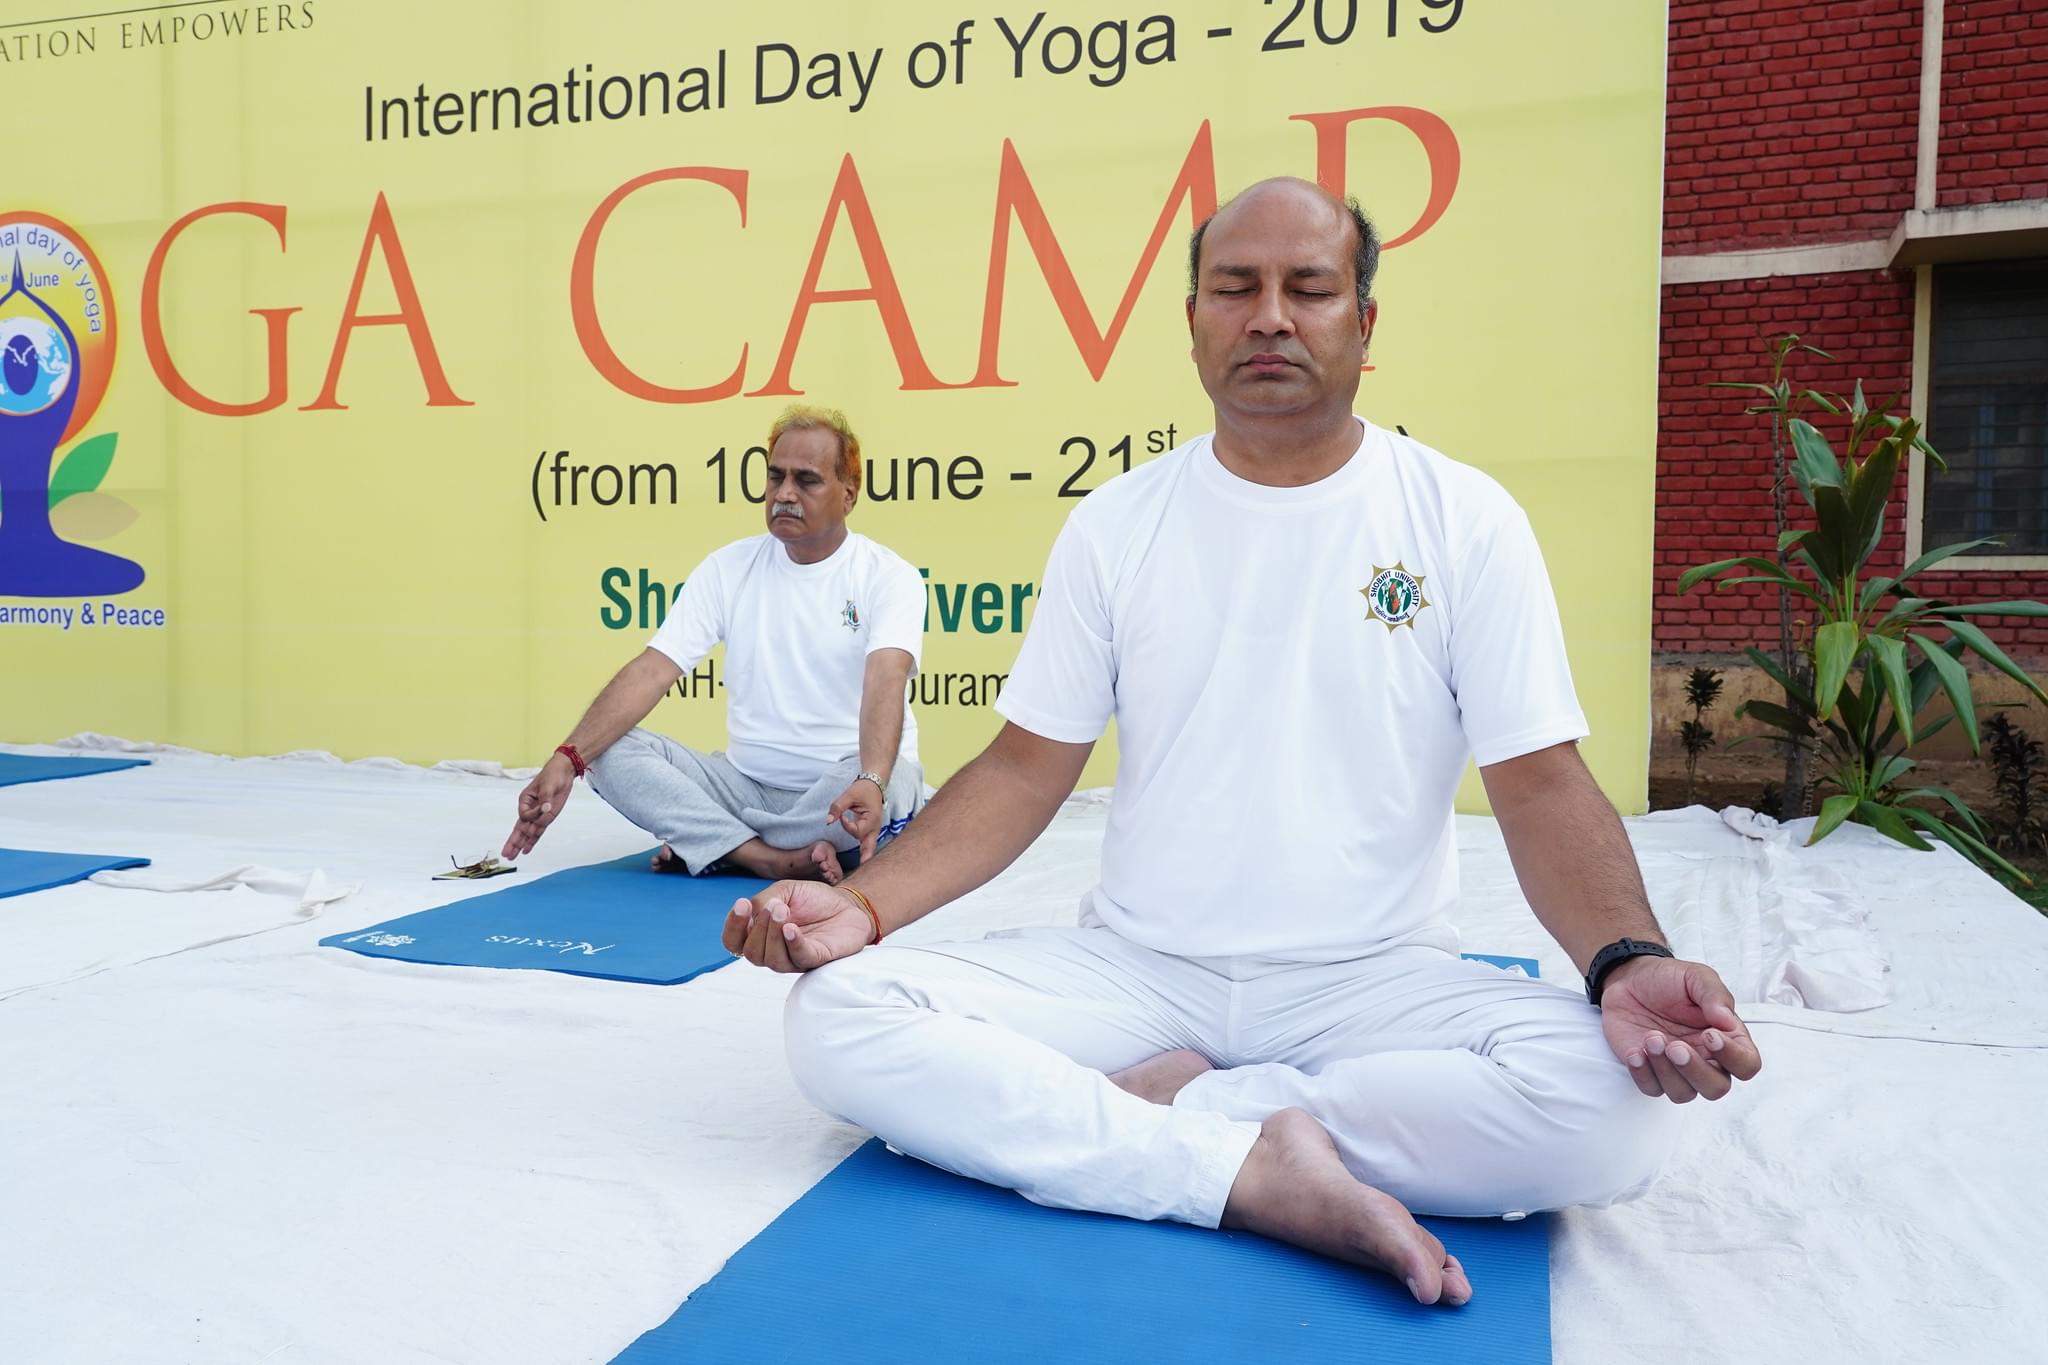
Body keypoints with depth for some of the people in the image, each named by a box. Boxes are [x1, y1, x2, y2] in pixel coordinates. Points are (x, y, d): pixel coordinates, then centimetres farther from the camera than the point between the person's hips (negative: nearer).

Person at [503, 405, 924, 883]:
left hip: (847, 786, -3)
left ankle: (706, 845, -15)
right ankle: (777, 860, -27)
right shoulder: (729, 567, 4)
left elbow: (886, 682, -24)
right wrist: (568, 759, -21)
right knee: (610, 751, -15)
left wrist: (870, 783, -44)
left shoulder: (889, 576, -6)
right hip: (746, 781, 3)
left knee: (892, 784, -37)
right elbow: (651, 671, -6)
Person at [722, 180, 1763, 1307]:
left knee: (1617, 1101, -30)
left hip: (1374, 979, -1)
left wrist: (1629, 960, -25)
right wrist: (864, 904, -13)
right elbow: (1026, 768, 3)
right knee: (836, 1018, -19)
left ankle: (1156, 1103, -16)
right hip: (1134, 966, 2)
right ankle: (1259, 1171, -20)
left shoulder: (1465, 521, -1)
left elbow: (1540, 785, -4)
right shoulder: (1115, 525, 4)